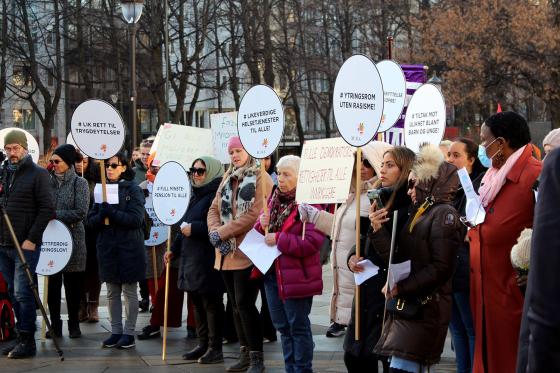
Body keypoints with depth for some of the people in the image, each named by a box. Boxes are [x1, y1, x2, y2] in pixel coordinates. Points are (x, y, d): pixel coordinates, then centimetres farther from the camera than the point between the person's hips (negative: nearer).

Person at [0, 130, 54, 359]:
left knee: (22, 293, -7)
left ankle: (28, 341, -2)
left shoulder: (37, 174, -3)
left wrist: (32, 239, -13)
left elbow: (47, 209, -8)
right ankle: (21, 335, 16)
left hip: (26, 245, -6)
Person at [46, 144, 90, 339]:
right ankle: (55, 324, 10)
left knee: (73, 285, 5)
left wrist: (55, 214, -14)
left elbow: (81, 212, -11)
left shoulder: (79, 183, -2)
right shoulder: (49, 182, 9)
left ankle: (74, 324, 15)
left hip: (72, 239, -3)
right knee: (52, 283, 2)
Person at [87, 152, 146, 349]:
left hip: (129, 248, -5)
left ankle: (129, 333, 9)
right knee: (112, 293, 9)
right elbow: (91, 219, 7)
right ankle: (116, 331, 17)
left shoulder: (133, 189, -5)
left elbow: (136, 219, -14)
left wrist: (112, 212, -22)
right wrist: (101, 216, -15)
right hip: (107, 248, 5)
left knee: (129, 291, 2)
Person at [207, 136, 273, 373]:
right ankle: (245, 353, 19)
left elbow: (255, 214, -16)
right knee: (236, 305, 10)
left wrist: (222, 232, -16)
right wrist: (215, 231, -9)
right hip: (227, 253, 7)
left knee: (244, 304, -11)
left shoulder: (261, 178, -6)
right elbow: (214, 209, 12)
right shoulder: (228, 179, 18)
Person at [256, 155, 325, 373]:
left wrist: (279, 239, -21)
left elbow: (313, 241, -22)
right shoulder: (275, 199, 11)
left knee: (298, 326, 1)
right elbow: (261, 234, 19)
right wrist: (262, 225, -5)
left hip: (297, 275, -8)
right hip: (272, 272, 8)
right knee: (283, 326, 16)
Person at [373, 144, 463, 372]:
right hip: (406, 306, 8)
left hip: (425, 309, -8)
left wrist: (402, 287, -15)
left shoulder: (444, 214, -8)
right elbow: (396, 259, 12)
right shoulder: (418, 213, 19)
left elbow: (442, 268, -16)